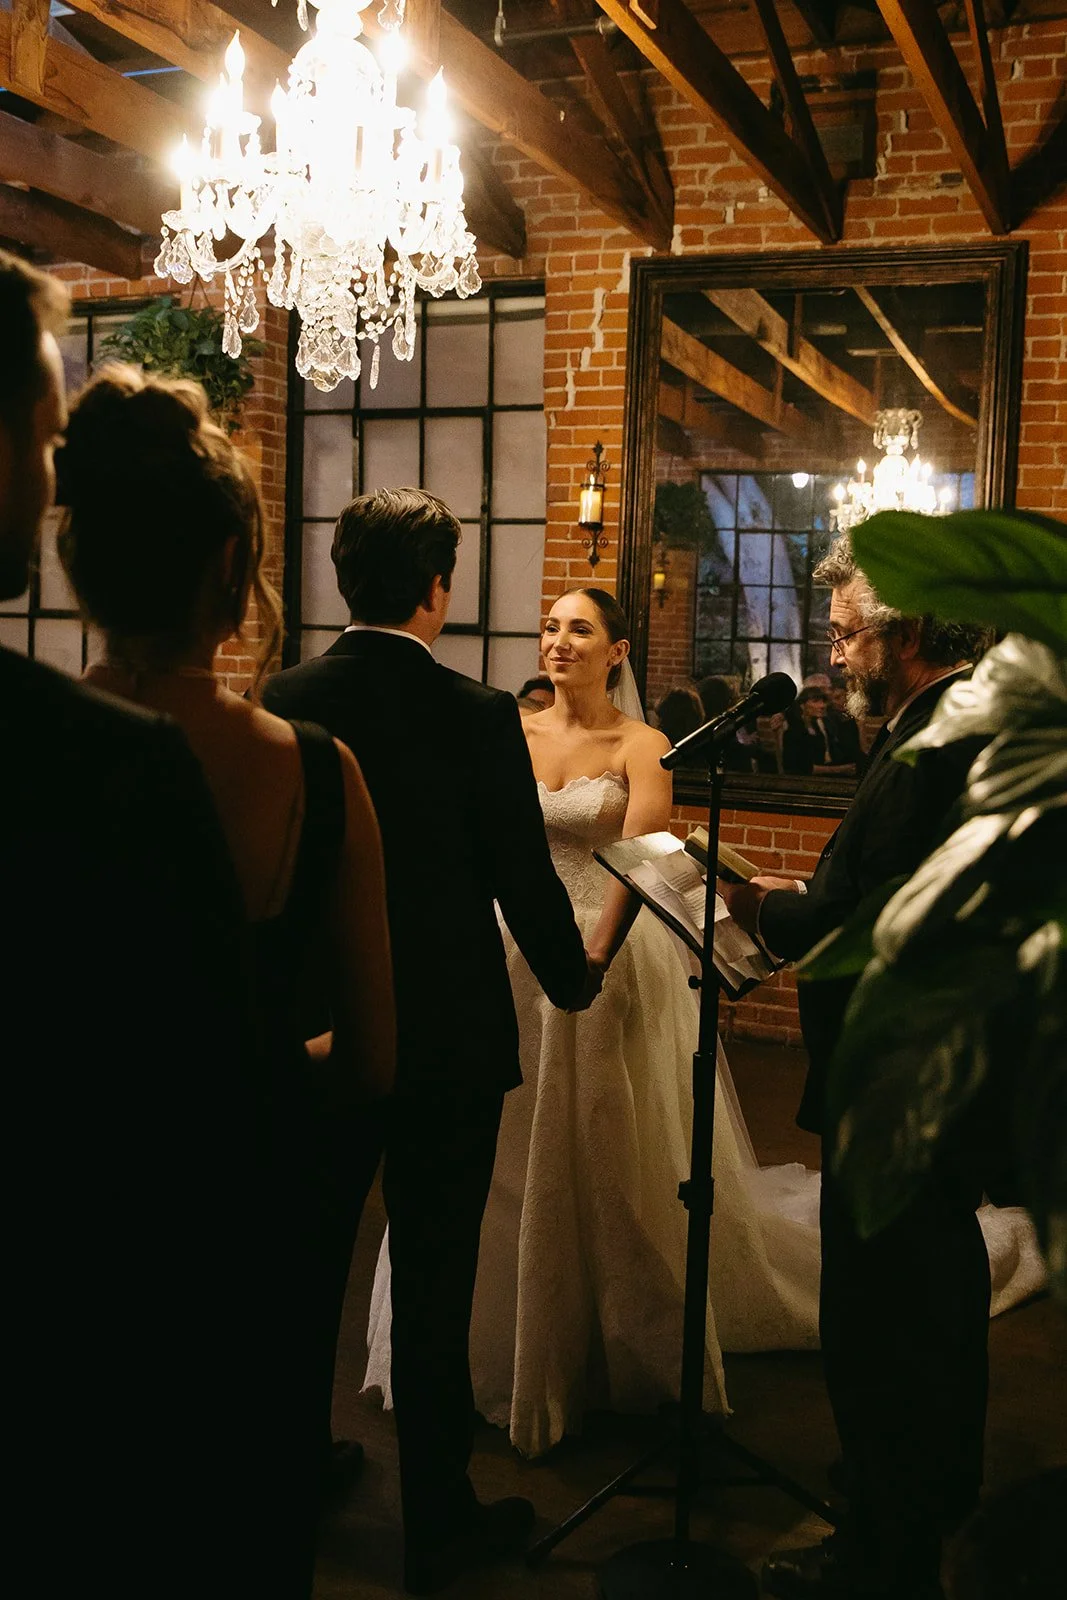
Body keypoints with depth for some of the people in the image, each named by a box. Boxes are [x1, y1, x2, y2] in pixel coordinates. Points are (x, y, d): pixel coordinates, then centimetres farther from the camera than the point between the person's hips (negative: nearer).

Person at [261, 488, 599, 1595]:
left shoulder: (281, 703, -5)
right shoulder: (479, 716, -16)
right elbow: (525, 880, -11)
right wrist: (573, 979, 8)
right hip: (448, 1040, -4)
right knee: (433, 1285, 7)